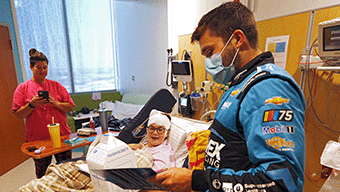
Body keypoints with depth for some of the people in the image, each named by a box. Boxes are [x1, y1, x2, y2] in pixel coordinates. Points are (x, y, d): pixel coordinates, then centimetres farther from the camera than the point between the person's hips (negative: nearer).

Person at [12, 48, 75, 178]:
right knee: (42, 174, 12)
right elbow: (18, 115, -1)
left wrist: (55, 103, -14)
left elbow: (70, 107, 2)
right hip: (37, 138, -1)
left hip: (61, 135, 1)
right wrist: (32, 104, -17)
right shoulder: (23, 88, 3)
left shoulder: (56, 86, 6)